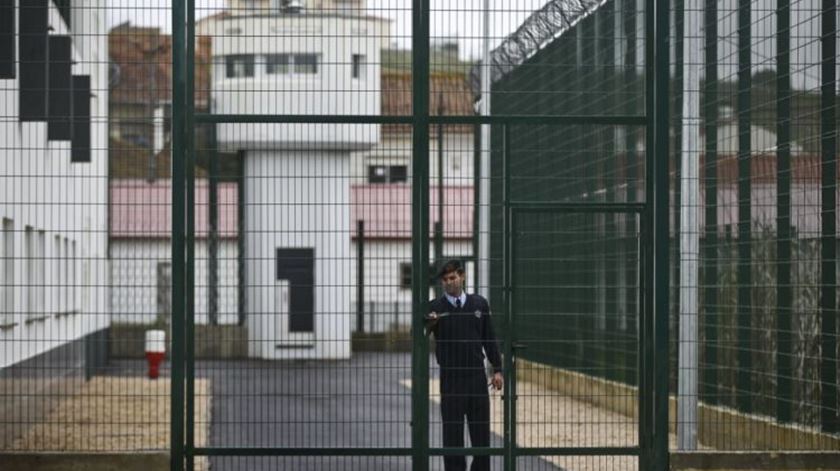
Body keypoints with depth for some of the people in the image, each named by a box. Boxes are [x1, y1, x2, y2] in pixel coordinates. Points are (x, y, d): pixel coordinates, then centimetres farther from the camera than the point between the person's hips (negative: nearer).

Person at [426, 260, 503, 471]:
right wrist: (428, 324, -32)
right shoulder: (435, 308, -2)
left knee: (481, 430, 7)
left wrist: (497, 369, 7)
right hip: (451, 378, -2)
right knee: (452, 432, 2)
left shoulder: (480, 304, 6)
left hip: (477, 376, 2)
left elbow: (489, 339, 11)